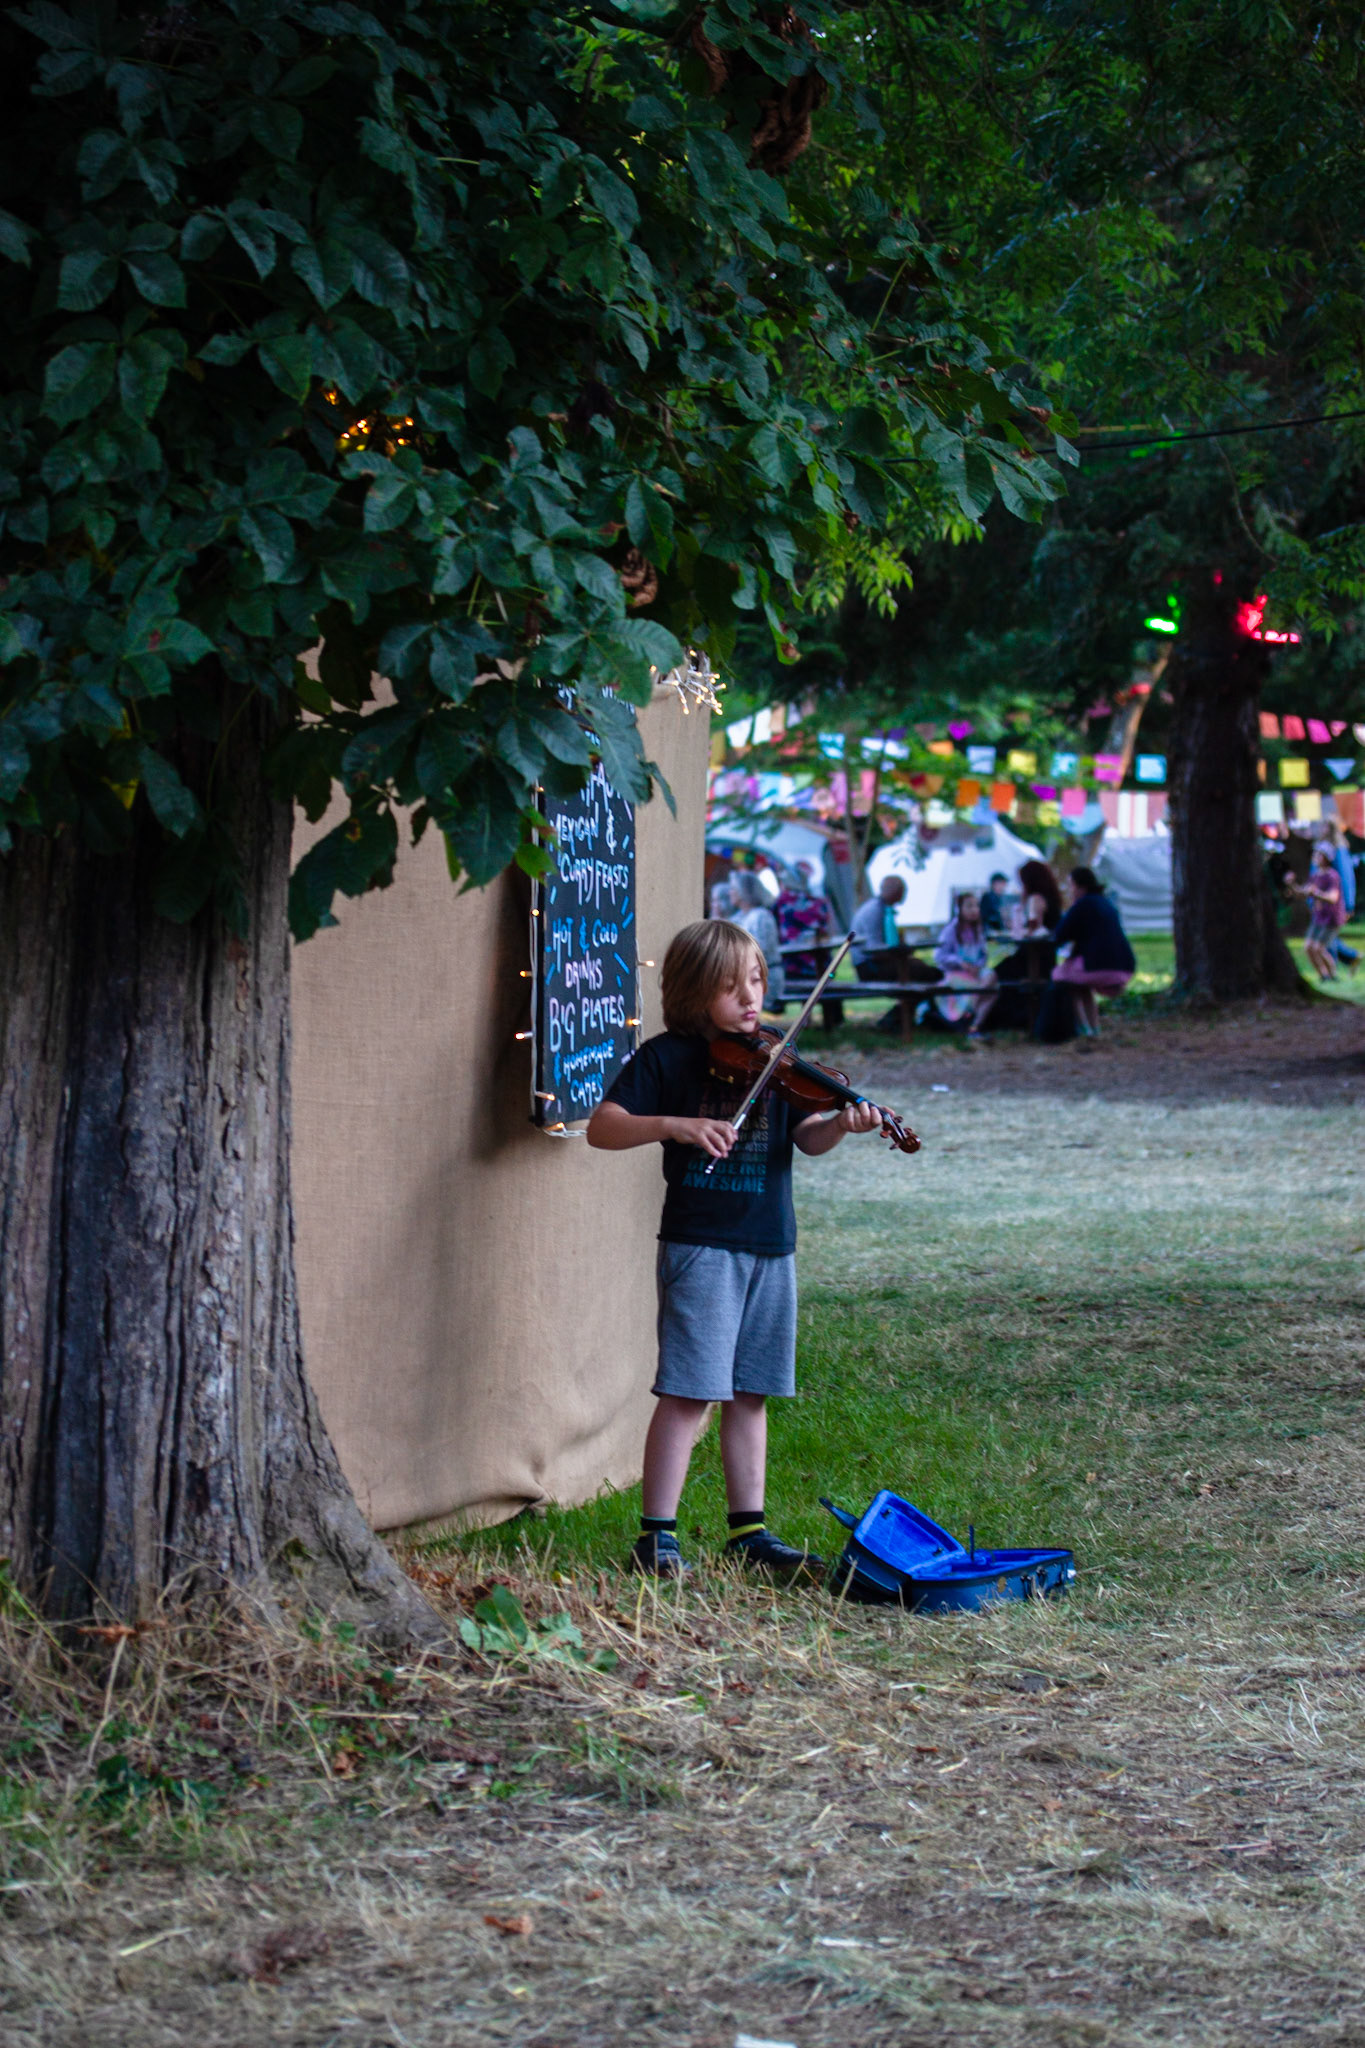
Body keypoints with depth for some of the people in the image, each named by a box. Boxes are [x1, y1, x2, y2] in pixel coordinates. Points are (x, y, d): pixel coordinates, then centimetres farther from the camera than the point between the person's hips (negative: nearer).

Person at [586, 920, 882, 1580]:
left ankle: (749, 1532, 17)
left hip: (770, 1246, 5)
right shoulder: (668, 1057, -4)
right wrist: (674, 1125, -25)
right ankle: (656, 1536, -3)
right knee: (689, 1390, -8)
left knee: (749, 1392, 11)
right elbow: (602, 1128, -10)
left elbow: (806, 1136, 2)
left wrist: (839, 1124, -20)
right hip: (699, 1245, -5)